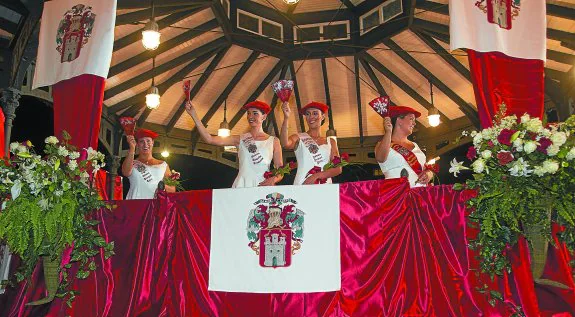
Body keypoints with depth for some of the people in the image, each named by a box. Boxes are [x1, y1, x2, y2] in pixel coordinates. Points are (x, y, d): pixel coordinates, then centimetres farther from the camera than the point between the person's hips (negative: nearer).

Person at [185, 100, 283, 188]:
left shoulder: (273, 141, 7)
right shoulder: (240, 139, 7)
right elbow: (209, 139, -3)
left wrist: (274, 179, -15)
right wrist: (194, 115, -7)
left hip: (263, 187, 0)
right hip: (242, 186, 1)